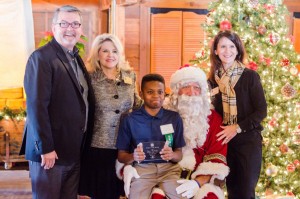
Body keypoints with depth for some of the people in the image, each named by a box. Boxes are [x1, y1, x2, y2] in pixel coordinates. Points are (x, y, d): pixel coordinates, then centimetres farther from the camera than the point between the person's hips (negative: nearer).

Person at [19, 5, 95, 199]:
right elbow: (37, 105, -19)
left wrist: (84, 143, 11)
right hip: (50, 150, -7)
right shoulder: (42, 57, -12)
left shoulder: (76, 58, 13)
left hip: (74, 150, 8)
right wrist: (45, 147, -21)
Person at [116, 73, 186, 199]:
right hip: (141, 169, -1)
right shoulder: (129, 120, 2)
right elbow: (121, 155, 6)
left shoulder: (174, 118, 7)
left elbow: (179, 154, 9)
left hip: (169, 168, 1)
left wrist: (172, 155, -14)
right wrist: (133, 157, -15)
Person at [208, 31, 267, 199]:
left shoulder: (250, 76, -8)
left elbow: (262, 111, -9)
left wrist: (238, 127, -16)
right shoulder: (214, 79, 4)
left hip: (248, 140, -4)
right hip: (225, 140, 4)